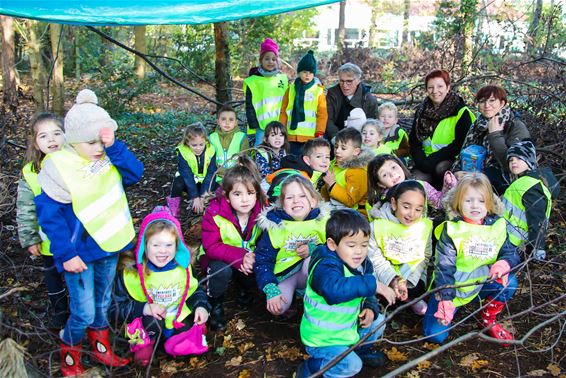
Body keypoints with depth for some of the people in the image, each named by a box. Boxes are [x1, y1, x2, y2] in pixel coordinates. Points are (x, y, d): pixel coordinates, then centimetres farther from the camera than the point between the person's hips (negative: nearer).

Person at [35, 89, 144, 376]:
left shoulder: (109, 157, -4)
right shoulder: (58, 166, -20)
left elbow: (135, 173, -17)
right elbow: (49, 214, -18)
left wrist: (114, 147, -27)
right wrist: (66, 254, -20)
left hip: (110, 245, 5)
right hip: (80, 251, -5)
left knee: (102, 303, 21)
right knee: (84, 312, 0)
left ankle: (100, 348, 43)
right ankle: (69, 354, 28)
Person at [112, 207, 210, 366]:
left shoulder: (183, 267, -7)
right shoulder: (131, 272, -18)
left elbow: (195, 290, 10)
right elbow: (117, 306, -13)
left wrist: (201, 306, -10)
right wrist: (144, 309, -28)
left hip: (179, 320, 3)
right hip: (149, 323, -2)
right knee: (152, 320, -33)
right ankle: (145, 341, -1)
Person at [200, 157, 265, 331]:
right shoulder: (214, 214, -24)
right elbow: (211, 247, -25)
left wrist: (253, 257, -29)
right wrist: (240, 256, -37)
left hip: (250, 258, 3)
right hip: (219, 259, -3)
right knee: (221, 270, -34)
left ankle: (244, 287, 14)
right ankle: (215, 305, -3)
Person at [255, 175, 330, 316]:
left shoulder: (322, 220, -8)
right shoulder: (275, 225, -11)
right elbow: (262, 260, -8)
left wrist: (313, 250, -22)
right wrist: (271, 290, -20)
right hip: (285, 274, 0)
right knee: (278, 307, -27)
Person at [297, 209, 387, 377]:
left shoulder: (363, 264, -1)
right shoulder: (325, 267, -30)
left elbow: (367, 294, 13)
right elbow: (334, 289, -52)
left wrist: (371, 308, -10)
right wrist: (372, 284, -49)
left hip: (347, 329, 8)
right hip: (321, 339, -8)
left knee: (378, 321, 10)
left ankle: (359, 349, 32)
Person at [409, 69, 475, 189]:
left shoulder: (461, 112, -4)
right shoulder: (422, 111, 10)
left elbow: (460, 144, -11)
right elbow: (413, 141, 9)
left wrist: (433, 159, -19)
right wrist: (421, 161, -11)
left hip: (452, 161, -3)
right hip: (426, 160, 3)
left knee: (440, 168, -34)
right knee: (418, 179, -26)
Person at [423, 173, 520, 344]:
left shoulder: (497, 226, -5)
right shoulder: (451, 230, -15)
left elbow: (511, 253, -1)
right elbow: (444, 266, -15)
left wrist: (504, 263, -26)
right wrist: (445, 299, -21)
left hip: (482, 285, 3)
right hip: (452, 287, -3)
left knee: (509, 281, -24)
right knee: (434, 334, -13)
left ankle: (488, 318, 4)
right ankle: (452, 306, 21)